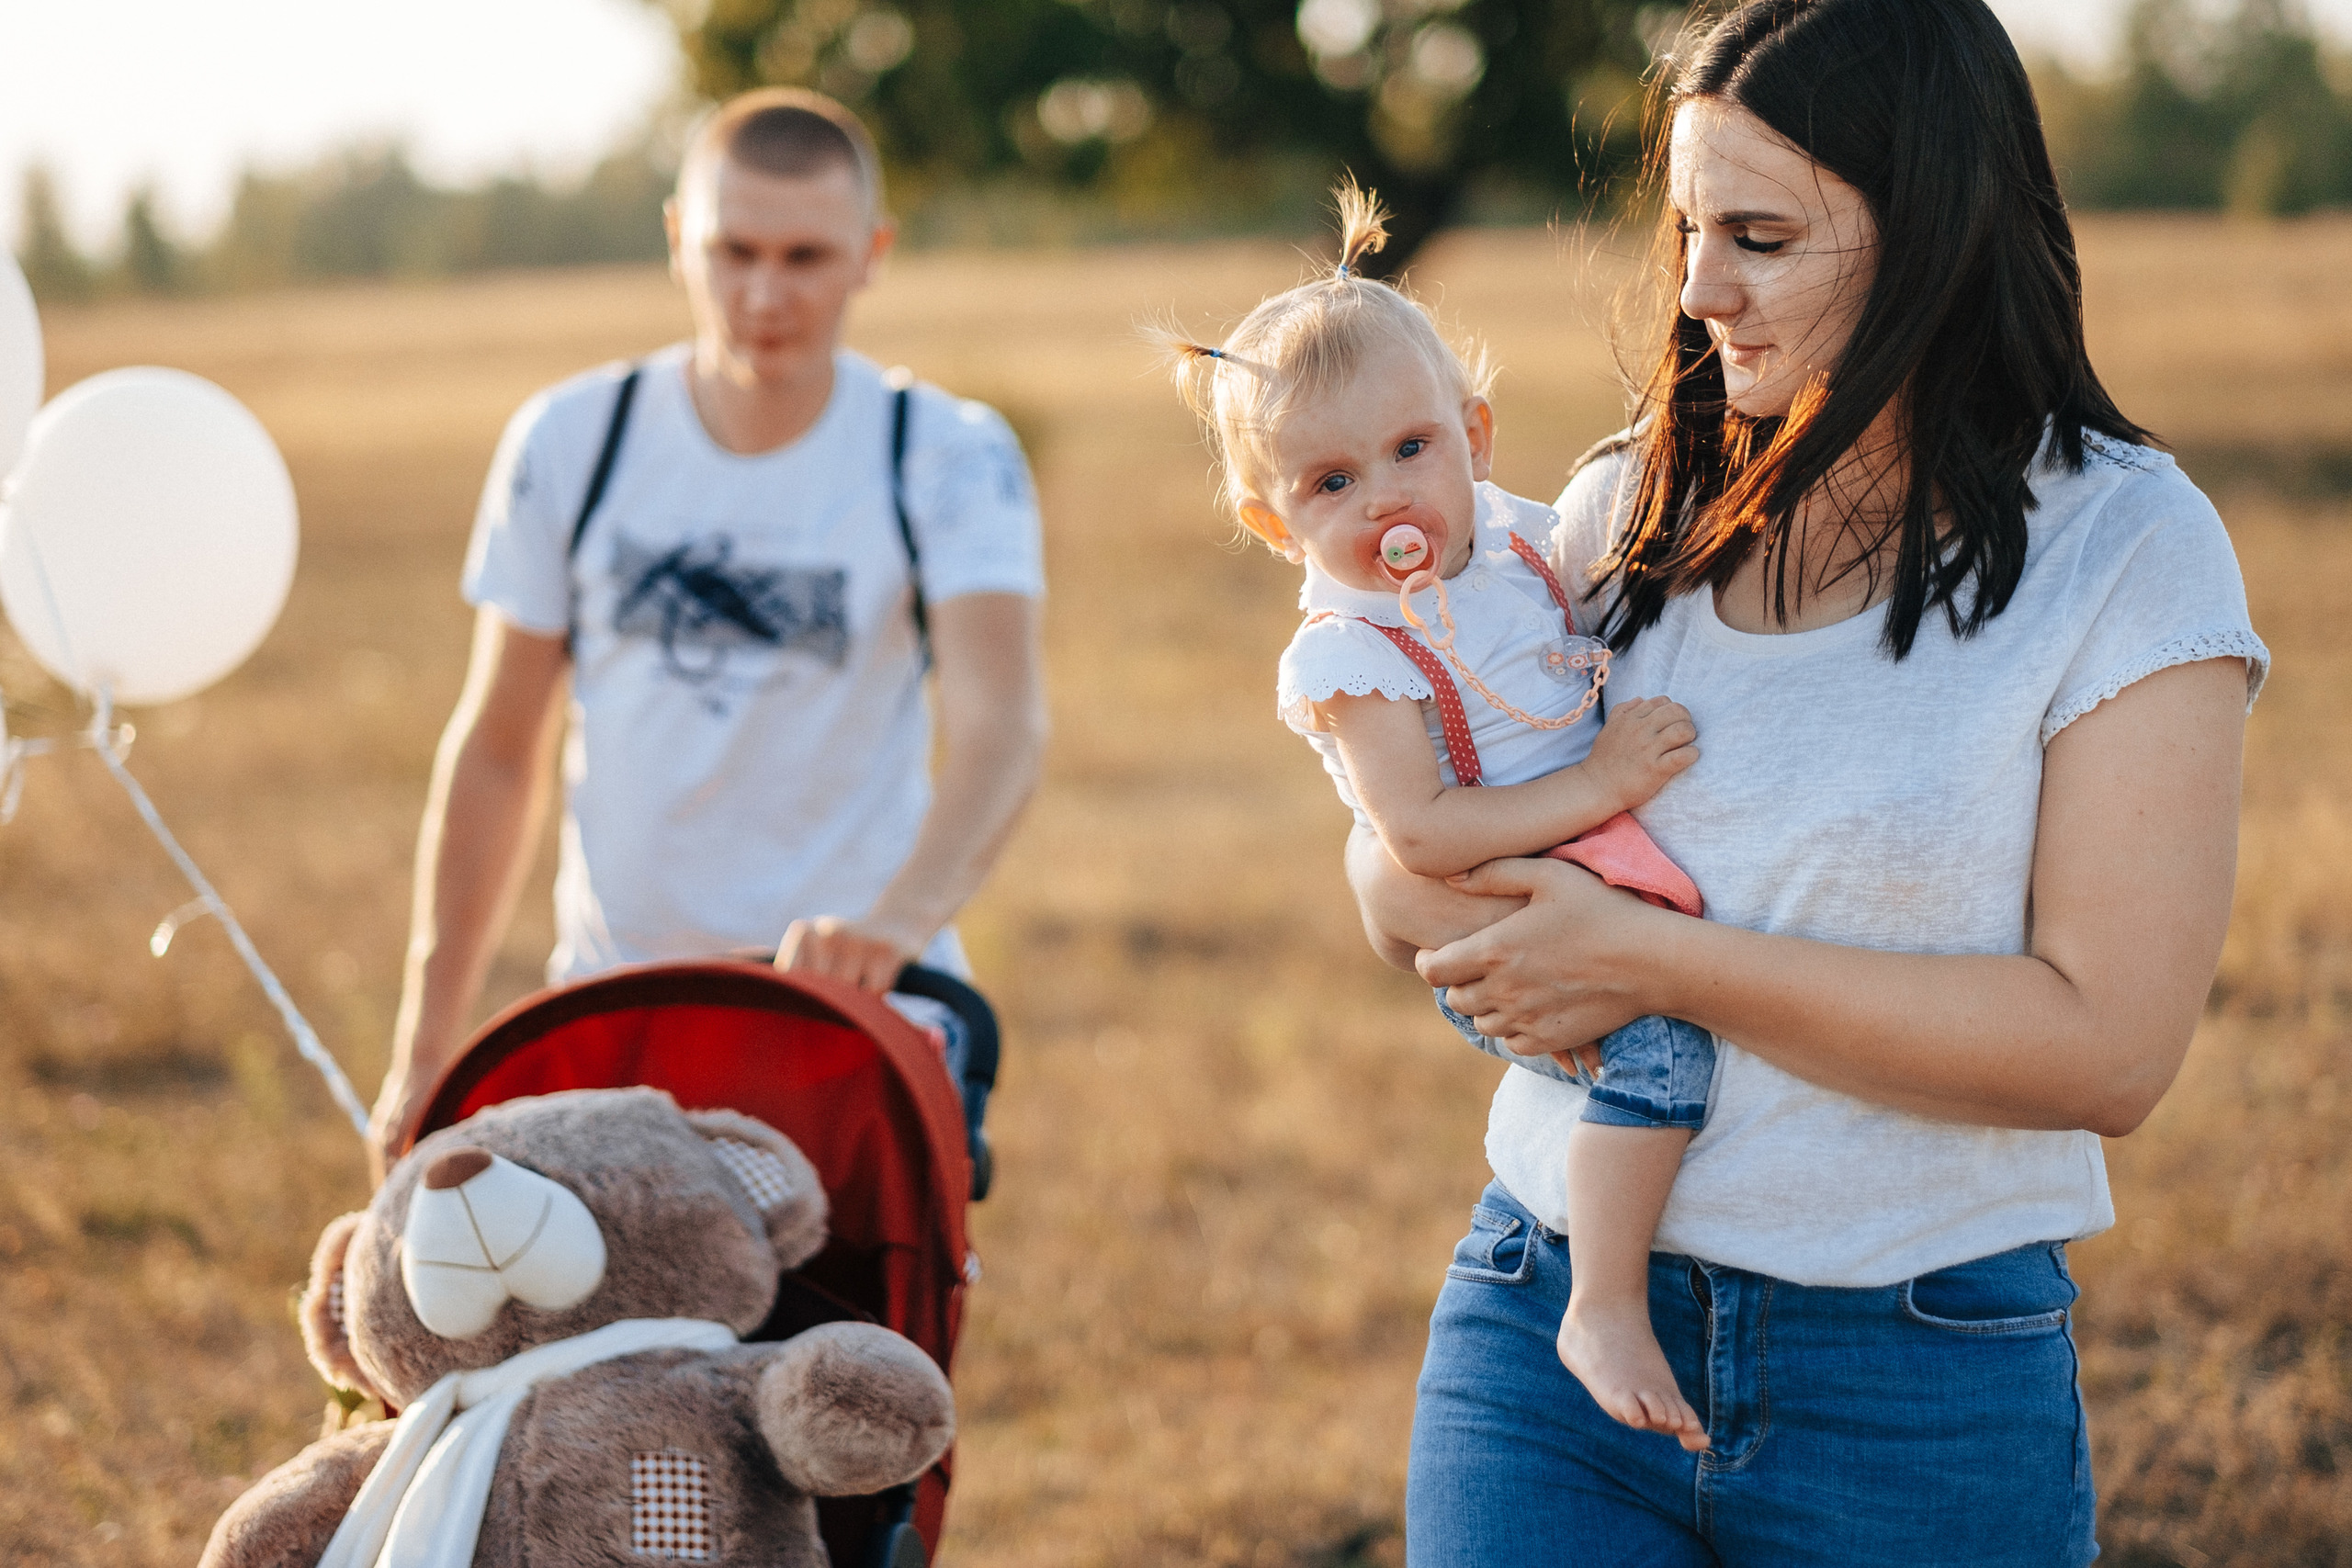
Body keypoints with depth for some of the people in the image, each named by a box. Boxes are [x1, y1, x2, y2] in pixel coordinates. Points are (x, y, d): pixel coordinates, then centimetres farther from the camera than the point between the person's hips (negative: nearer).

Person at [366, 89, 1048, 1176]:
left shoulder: (949, 461, -7)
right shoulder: (570, 443, 0)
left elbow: (1000, 726, -23)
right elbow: (495, 749, 6)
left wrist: (898, 920, -43)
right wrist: (426, 1046, 3)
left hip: (864, 1005, -2)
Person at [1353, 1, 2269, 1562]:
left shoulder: (2124, 545, -7)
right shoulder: (1634, 508, 6)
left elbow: (2108, 1046, -14)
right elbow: (1397, 863, 9)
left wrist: (1661, 965, -16)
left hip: (1924, 1400, -2)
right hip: (1545, 1326, 3)